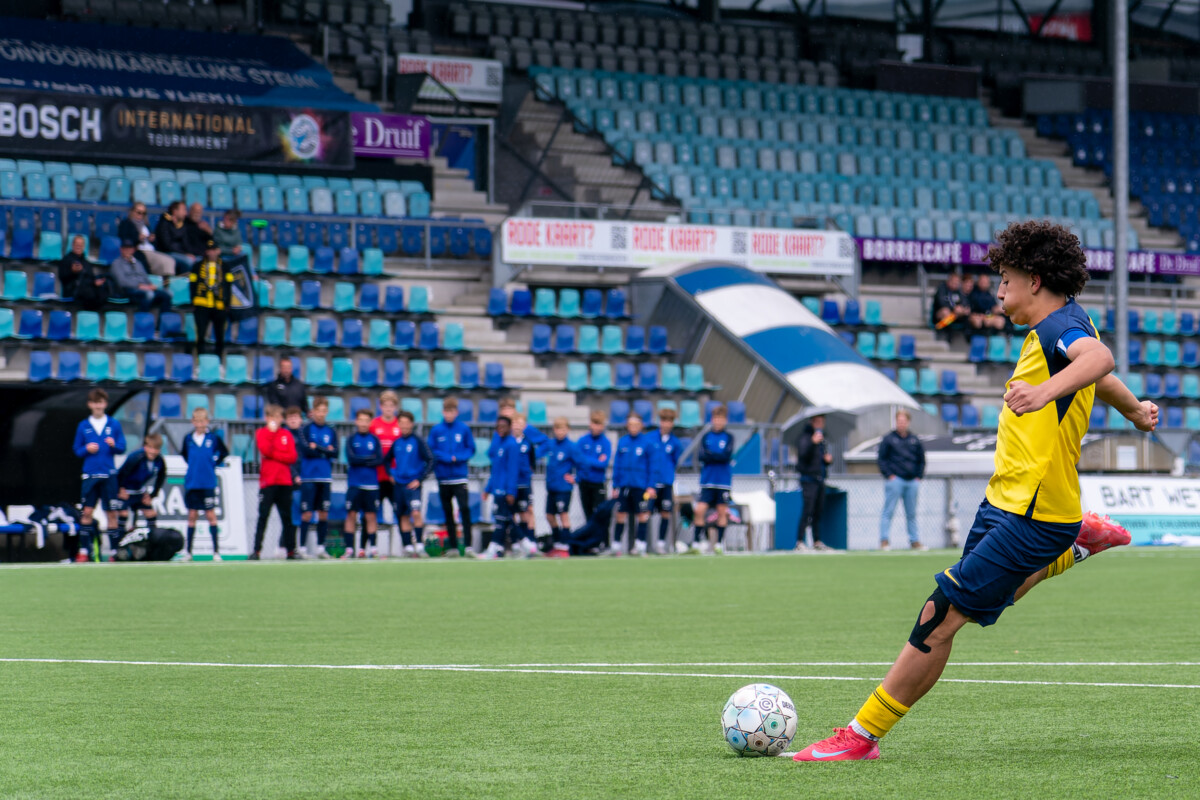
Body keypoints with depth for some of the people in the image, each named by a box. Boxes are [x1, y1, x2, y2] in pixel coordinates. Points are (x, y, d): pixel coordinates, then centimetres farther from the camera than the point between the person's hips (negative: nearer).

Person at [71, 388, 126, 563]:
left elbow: (122, 448, 4)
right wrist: (87, 449, -10)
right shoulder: (83, 426, 7)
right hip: (90, 475, 1)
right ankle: (84, 550, 3)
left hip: (109, 475, -1)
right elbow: (77, 450, 9)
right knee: (87, 512, -2)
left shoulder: (114, 424, 5)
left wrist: (114, 445, -16)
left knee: (111, 513, 0)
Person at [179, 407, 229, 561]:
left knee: (211, 515, -2)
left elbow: (224, 453, 10)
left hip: (208, 483, -2)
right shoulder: (188, 439, 2)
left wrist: (214, 464, 2)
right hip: (191, 483, 2)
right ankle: (188, 551, 11)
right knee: (192, 515, 6)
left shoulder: (214, 438, -4)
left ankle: (216, 551, 2)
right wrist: (193, 466, 10)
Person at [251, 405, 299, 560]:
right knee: (263, 516, -6)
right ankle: (257, 550, -7)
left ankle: (291, 550, 10)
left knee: (287, 517, 5)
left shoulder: (287, 434, 10)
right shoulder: (261, 433, 5)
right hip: (267, 481, -2)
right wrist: (271, 432, -13)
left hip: (285, 482, 2)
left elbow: (292, 457, -1)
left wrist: (273, 455, -10)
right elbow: (265, 450, -13)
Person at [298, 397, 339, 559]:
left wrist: (316, 448, -7)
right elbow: (305, 450, -11)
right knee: (307, 514, -7)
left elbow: (335, 453, 1)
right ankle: (302, 548, -4)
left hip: (325, 477, 4)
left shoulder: (331, 432, 11)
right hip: (308, 477, -4)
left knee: (324, 513, 4)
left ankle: (321, 547, 11)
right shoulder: (305, 429, 1)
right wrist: (325, 451, -5)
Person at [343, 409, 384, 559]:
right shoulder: (351, 439, 3)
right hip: (354, 484, -1)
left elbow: (380, 460, -3)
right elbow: (351, 459, -9)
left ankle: (363, 548, 6)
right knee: (351, 515, -4)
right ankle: (349, 549, -1)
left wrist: (361, 461, -10)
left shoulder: (374, 439, 7)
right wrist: (370, 459, -6)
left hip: (371, 484, 1)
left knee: (371, 517, 0)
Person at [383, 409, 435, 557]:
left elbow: (430, 461, -8)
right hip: (398, 484, 5)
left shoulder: (418, 441, -6)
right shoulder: (396, 443, 9)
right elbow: (387, 460, 26)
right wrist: (390, 473, 11)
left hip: (413, 484, -5)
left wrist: (420, 480, -12)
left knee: (416, 513, -21)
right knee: (403, 516, 9)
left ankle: (419, 545, -18)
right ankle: (408, 547, 15)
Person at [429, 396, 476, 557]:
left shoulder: (464, 429, 1)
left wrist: (459, 458, -14)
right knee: (448, 512, 7)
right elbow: (431, 452, 1)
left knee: (465, 509, -14)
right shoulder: (436, 430, 2)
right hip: (443, 478, 2)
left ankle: (468, 546, -15)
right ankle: (453, 546, 15)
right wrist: (448, 458, -12)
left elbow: (471, 449, 4)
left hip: (460, 477, -2)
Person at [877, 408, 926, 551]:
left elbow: (921, 460, 20)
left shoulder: (915, 441, 14)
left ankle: (915, 540, 12)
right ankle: (884, 540, -8)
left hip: (912, 481, 4)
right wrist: (889, 475, -9)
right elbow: (882, 459, 2)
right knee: (889, 511, -7)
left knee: (911, 514, 8)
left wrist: (919, 477, 9)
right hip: (895, 479, -4)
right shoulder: (888, 439, 4)